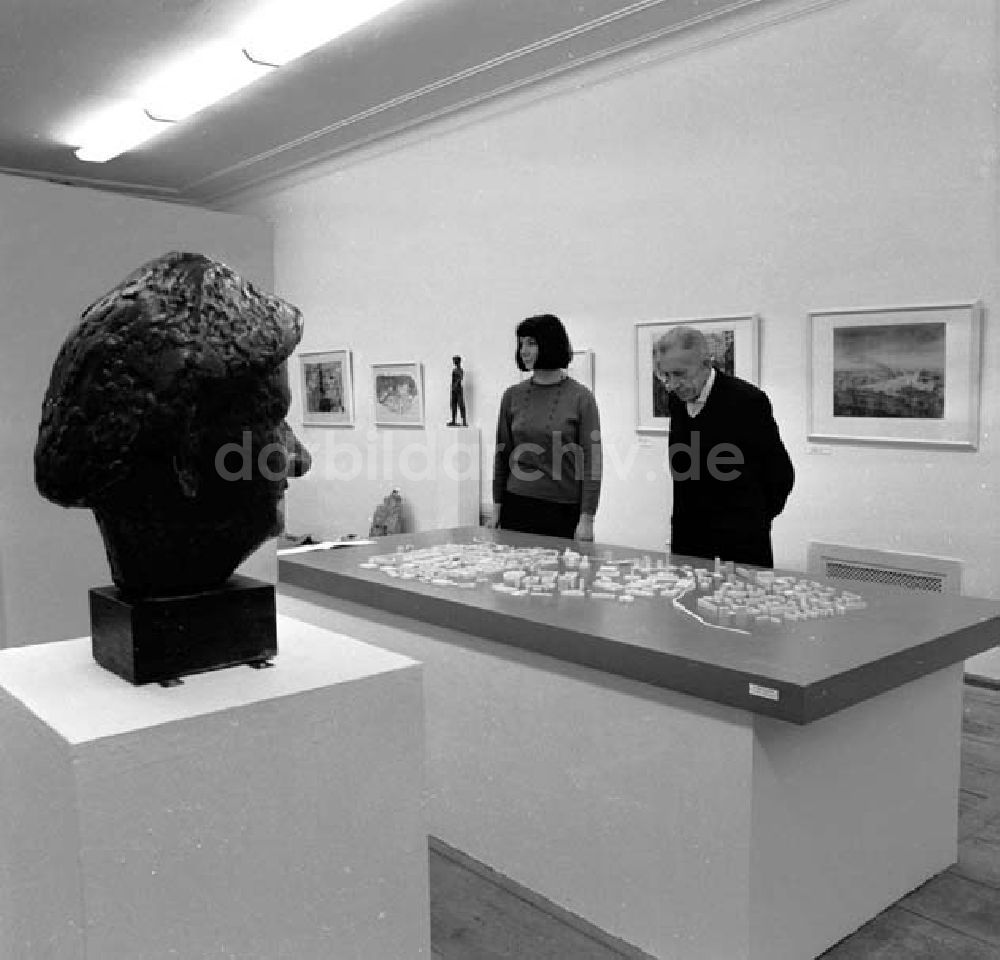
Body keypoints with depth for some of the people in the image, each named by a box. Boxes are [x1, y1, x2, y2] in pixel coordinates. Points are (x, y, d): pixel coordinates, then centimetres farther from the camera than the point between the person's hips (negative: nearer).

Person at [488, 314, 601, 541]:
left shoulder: (581, 398, -6)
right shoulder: (512, 395, 5)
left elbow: (591, 462, -7)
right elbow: (502, 456, 10)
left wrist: (586, 519, -12)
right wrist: (496, 509, 7)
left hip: (564, 513, -3)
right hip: (516, 508, 3)